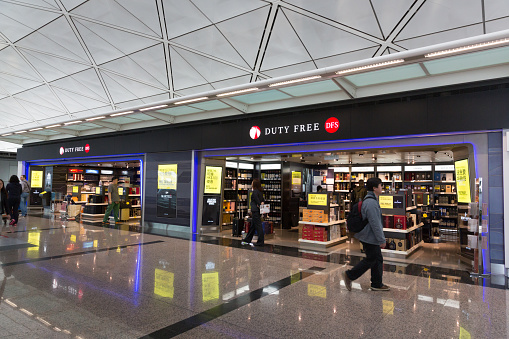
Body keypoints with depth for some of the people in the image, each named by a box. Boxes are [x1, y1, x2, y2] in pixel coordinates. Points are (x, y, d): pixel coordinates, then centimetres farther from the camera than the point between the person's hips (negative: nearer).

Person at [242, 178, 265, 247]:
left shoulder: (255, 191, -15)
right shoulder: (260, 191, 13)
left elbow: (257, 200, -18)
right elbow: (263, 199, 17)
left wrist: (260, 205, -4)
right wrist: (262, 202, -1)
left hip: (256, 211, -10)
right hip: (258, 211, 10)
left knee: (258, 226, -5)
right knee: (252, 226, 16)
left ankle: (260, 242, 0)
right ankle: (247, 240, 26)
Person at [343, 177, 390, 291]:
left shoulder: (371, 200, 11)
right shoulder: (371, 203, -24)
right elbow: (375, 223, -25)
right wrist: (382, 240, -19)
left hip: (370, 237, 10)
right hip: (370, 238, -10)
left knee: (378, 260, 15)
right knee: (370, 260, 1)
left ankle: (377, 284, 26)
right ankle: (349, 275, 12)